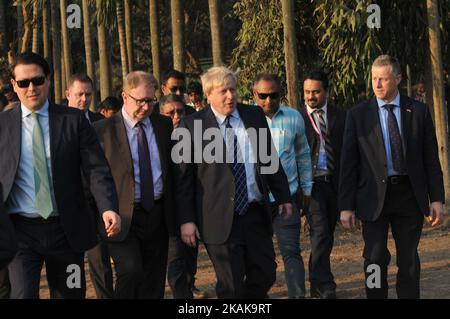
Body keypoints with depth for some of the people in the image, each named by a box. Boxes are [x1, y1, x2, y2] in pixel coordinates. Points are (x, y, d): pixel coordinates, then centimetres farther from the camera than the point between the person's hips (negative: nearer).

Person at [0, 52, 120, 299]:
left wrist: (108, 208, -21)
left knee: (69, 295, 9)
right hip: (21, 231, -1)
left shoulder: (74, 120, 2)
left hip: (67, 231, 1)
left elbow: (96, 169, -5)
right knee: (23, 294, -15)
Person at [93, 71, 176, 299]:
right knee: (131, 271, -22)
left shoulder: (164, 124, 9)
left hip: (158, 214, 5)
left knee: (154, 284, 9)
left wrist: (174, 211, 11)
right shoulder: (104, 130, -5)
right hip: (124, 217, -5)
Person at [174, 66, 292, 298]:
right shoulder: (192, 126, -4)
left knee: (265, 275, 8)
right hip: (220, 218, -4)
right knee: (231, 287, -1)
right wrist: (186, 220, -6)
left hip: (256, 212, 4)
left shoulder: (254, 116, 9)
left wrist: (283, 197, 16)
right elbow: (183, 176, -3)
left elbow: (270, 159, 17)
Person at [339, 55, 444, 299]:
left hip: (409, 194, 1)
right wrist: (346, 206, -4)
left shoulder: (418, 111, 4)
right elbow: (348, 164, 1)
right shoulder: (357, 115, 1)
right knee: (375, 260, -5)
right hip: (374, 197, -1)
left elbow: (431, 159, 5)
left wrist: (437, 199, -1)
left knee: (409, 261, 7)